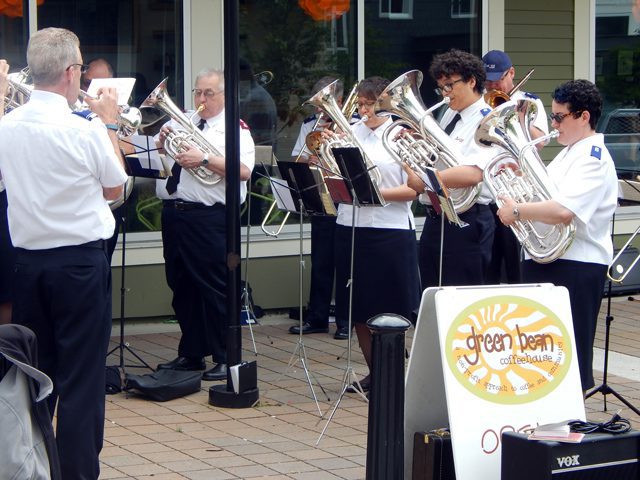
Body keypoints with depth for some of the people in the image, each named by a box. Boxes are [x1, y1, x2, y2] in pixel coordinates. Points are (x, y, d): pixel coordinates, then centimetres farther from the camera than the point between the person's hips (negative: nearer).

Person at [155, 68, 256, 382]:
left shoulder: (235, 129, -3)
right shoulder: (181, 121, 14)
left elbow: (244, 171, -16)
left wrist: (204, 160, -22)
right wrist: (162, 141, -3)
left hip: (210, 218, -6)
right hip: (174, 212, 6)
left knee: (214, 288, -4)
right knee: (181, 286, 12)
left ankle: (225, 359, 4)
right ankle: (191, 353, 24)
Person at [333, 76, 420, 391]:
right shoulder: (349, 133, 10)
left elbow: (413, 189, -6)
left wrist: (377, 192, -17)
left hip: (391, 231, -4)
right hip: (351, 227, 4)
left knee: (390, 311, 2)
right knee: (358, 309, 8)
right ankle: (374, 372, 21)